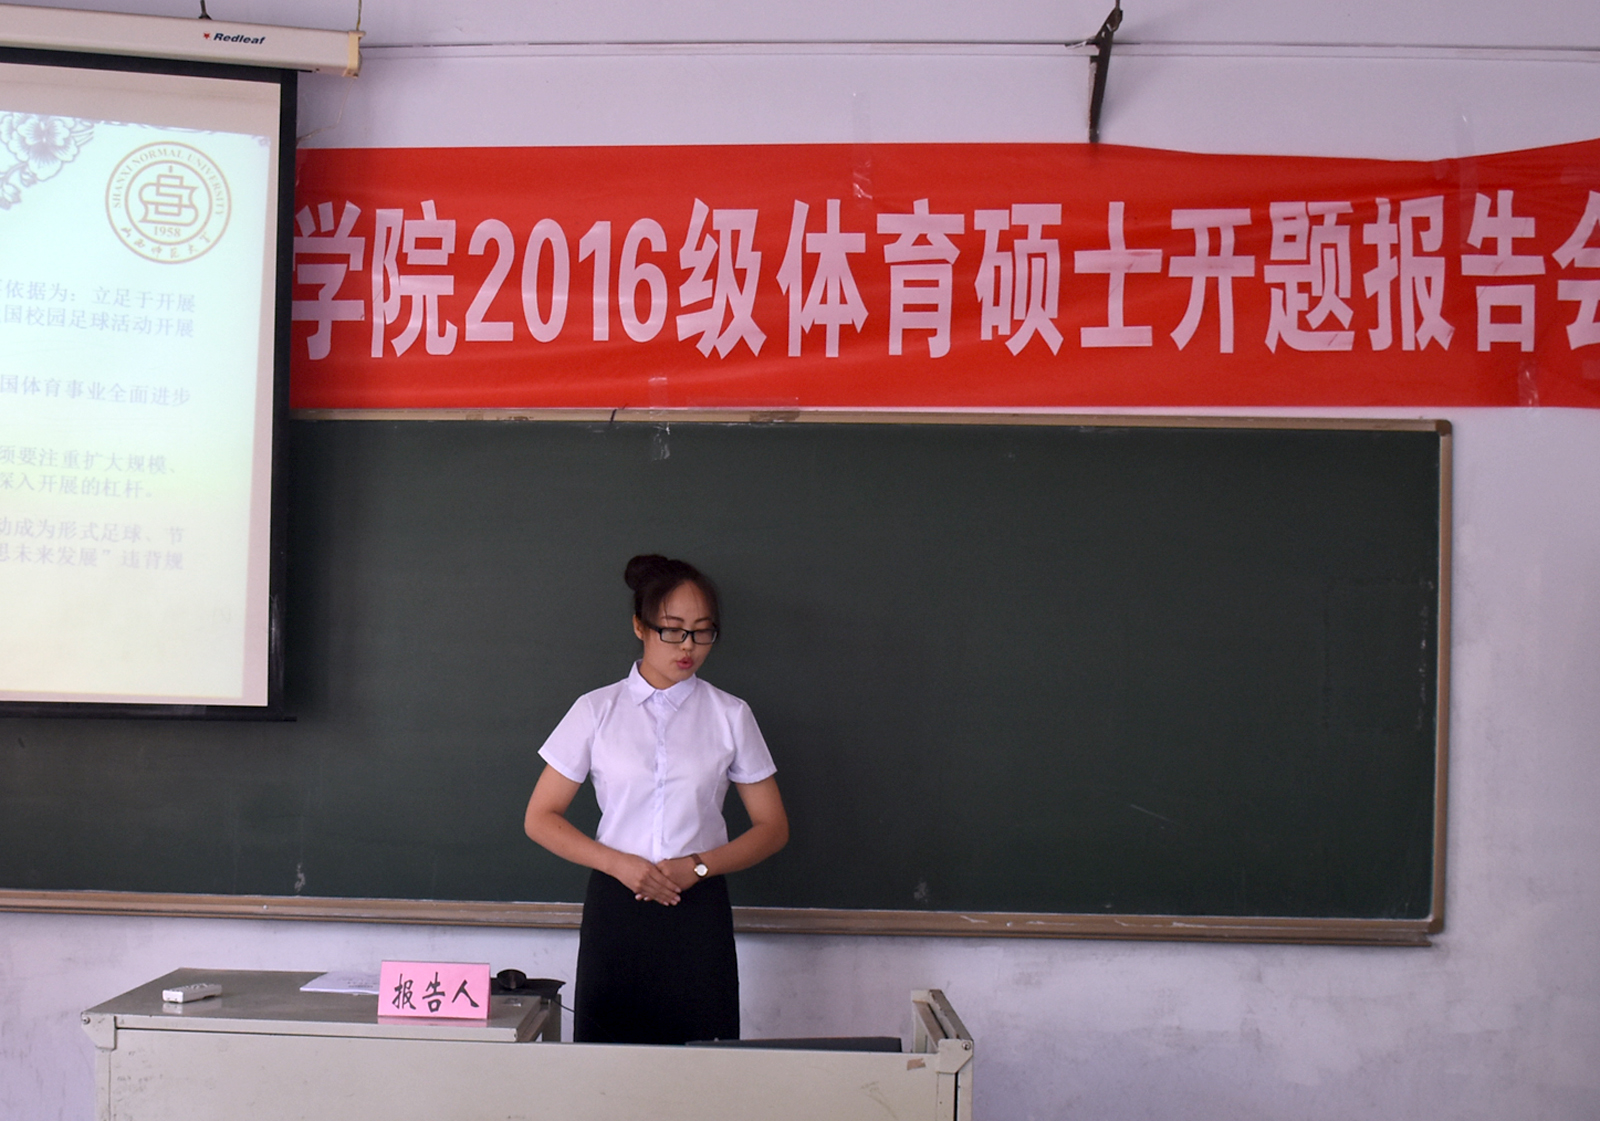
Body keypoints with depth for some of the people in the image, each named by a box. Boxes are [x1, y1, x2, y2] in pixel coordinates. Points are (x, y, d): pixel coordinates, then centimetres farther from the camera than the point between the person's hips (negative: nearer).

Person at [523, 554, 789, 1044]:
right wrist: (617, 863, -9)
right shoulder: (598, 711, 5)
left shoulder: (730, 716, 6)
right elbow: (540, 818, 6)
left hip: (699, 909, 0)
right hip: (616, 907, 0)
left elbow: (772, 828, 9)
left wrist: (698, 866, -7)